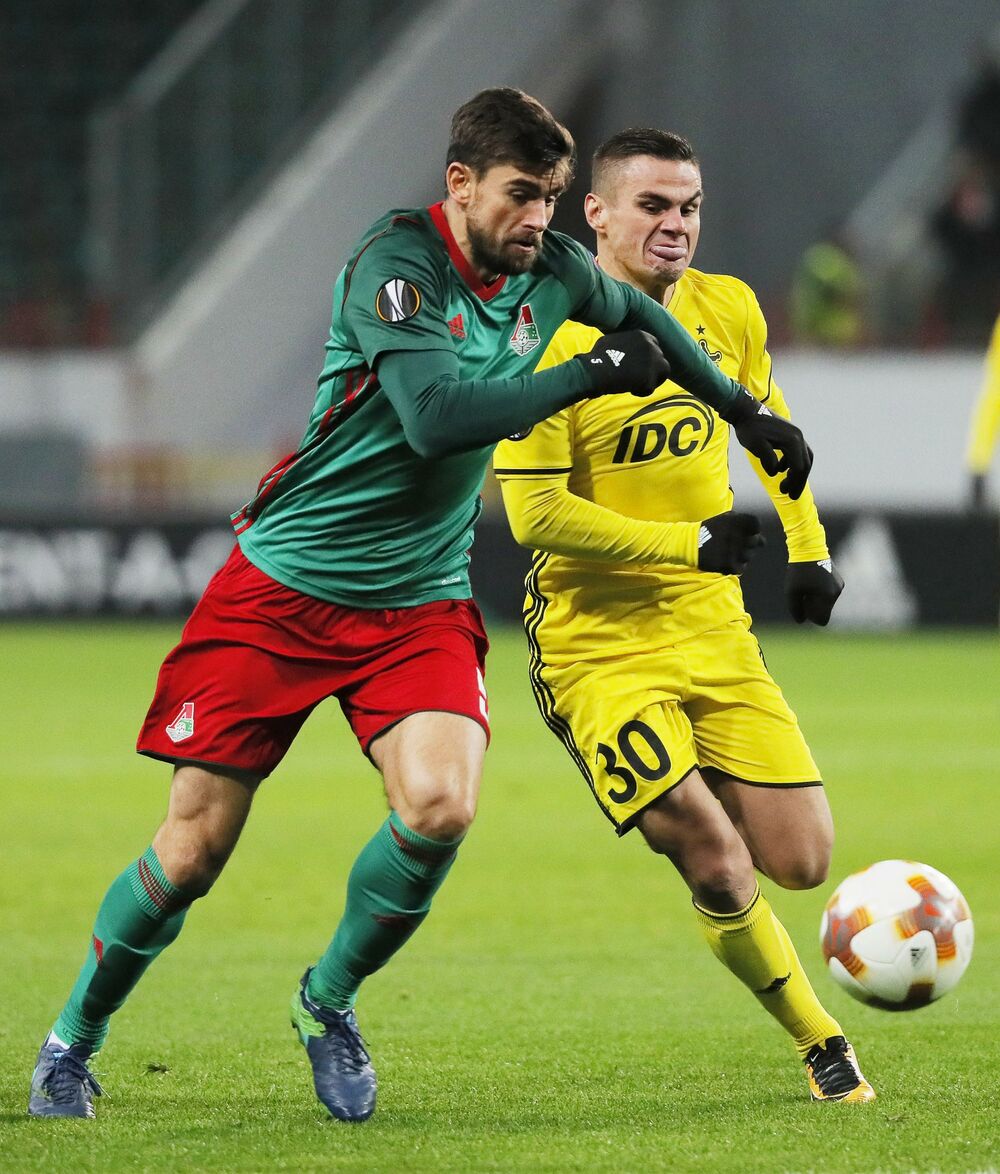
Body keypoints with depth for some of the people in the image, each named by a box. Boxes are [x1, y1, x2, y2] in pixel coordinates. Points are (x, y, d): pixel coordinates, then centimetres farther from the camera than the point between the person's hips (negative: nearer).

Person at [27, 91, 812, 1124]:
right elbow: (438, 415, -31)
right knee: (194, 845, -4)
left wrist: (745, 411, 30)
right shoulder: (393, 264, -18)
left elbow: (639, 316, 25)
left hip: (419, 602, 5)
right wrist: (586, 378, -26)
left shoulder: (551, 271, 2)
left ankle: (328, 1001, 6)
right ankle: (72, 1042, 19)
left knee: (440, 807, -21)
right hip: (282, 587, -5)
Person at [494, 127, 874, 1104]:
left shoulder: (728, 311, 2)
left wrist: (807, 547, 16)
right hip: (596, 645, -5)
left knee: (801, 864, -1)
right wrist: (689, 542, -17)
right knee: (717, 869, -15)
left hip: (713, 627, 5)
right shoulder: (551, 341, -16)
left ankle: (696, 794, 33)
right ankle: (821, 1043, 7)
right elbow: (536, 513, -17)